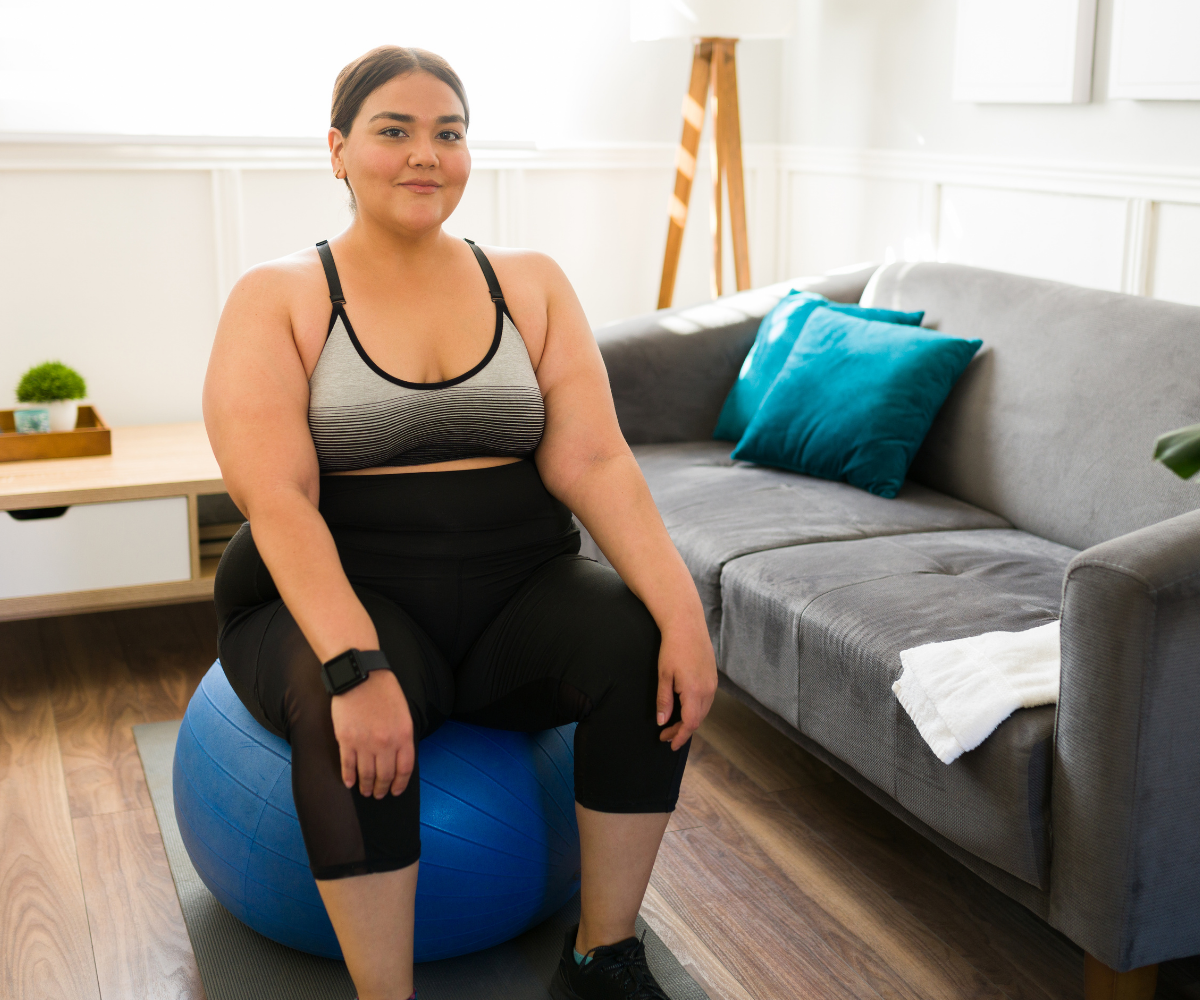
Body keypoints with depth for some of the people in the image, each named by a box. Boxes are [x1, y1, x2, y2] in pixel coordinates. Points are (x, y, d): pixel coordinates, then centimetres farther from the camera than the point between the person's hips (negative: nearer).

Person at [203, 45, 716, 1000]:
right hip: (342, 596, -2)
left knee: (647, 649, -25)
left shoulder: (531, 285, 7)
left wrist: (682, 610, -21)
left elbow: (595, 464, -4)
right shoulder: (278, 298, -1)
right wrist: (355, 667, -31)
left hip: (518, 591, 3)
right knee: (344, 713, -35)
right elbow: (277, 499, -15)